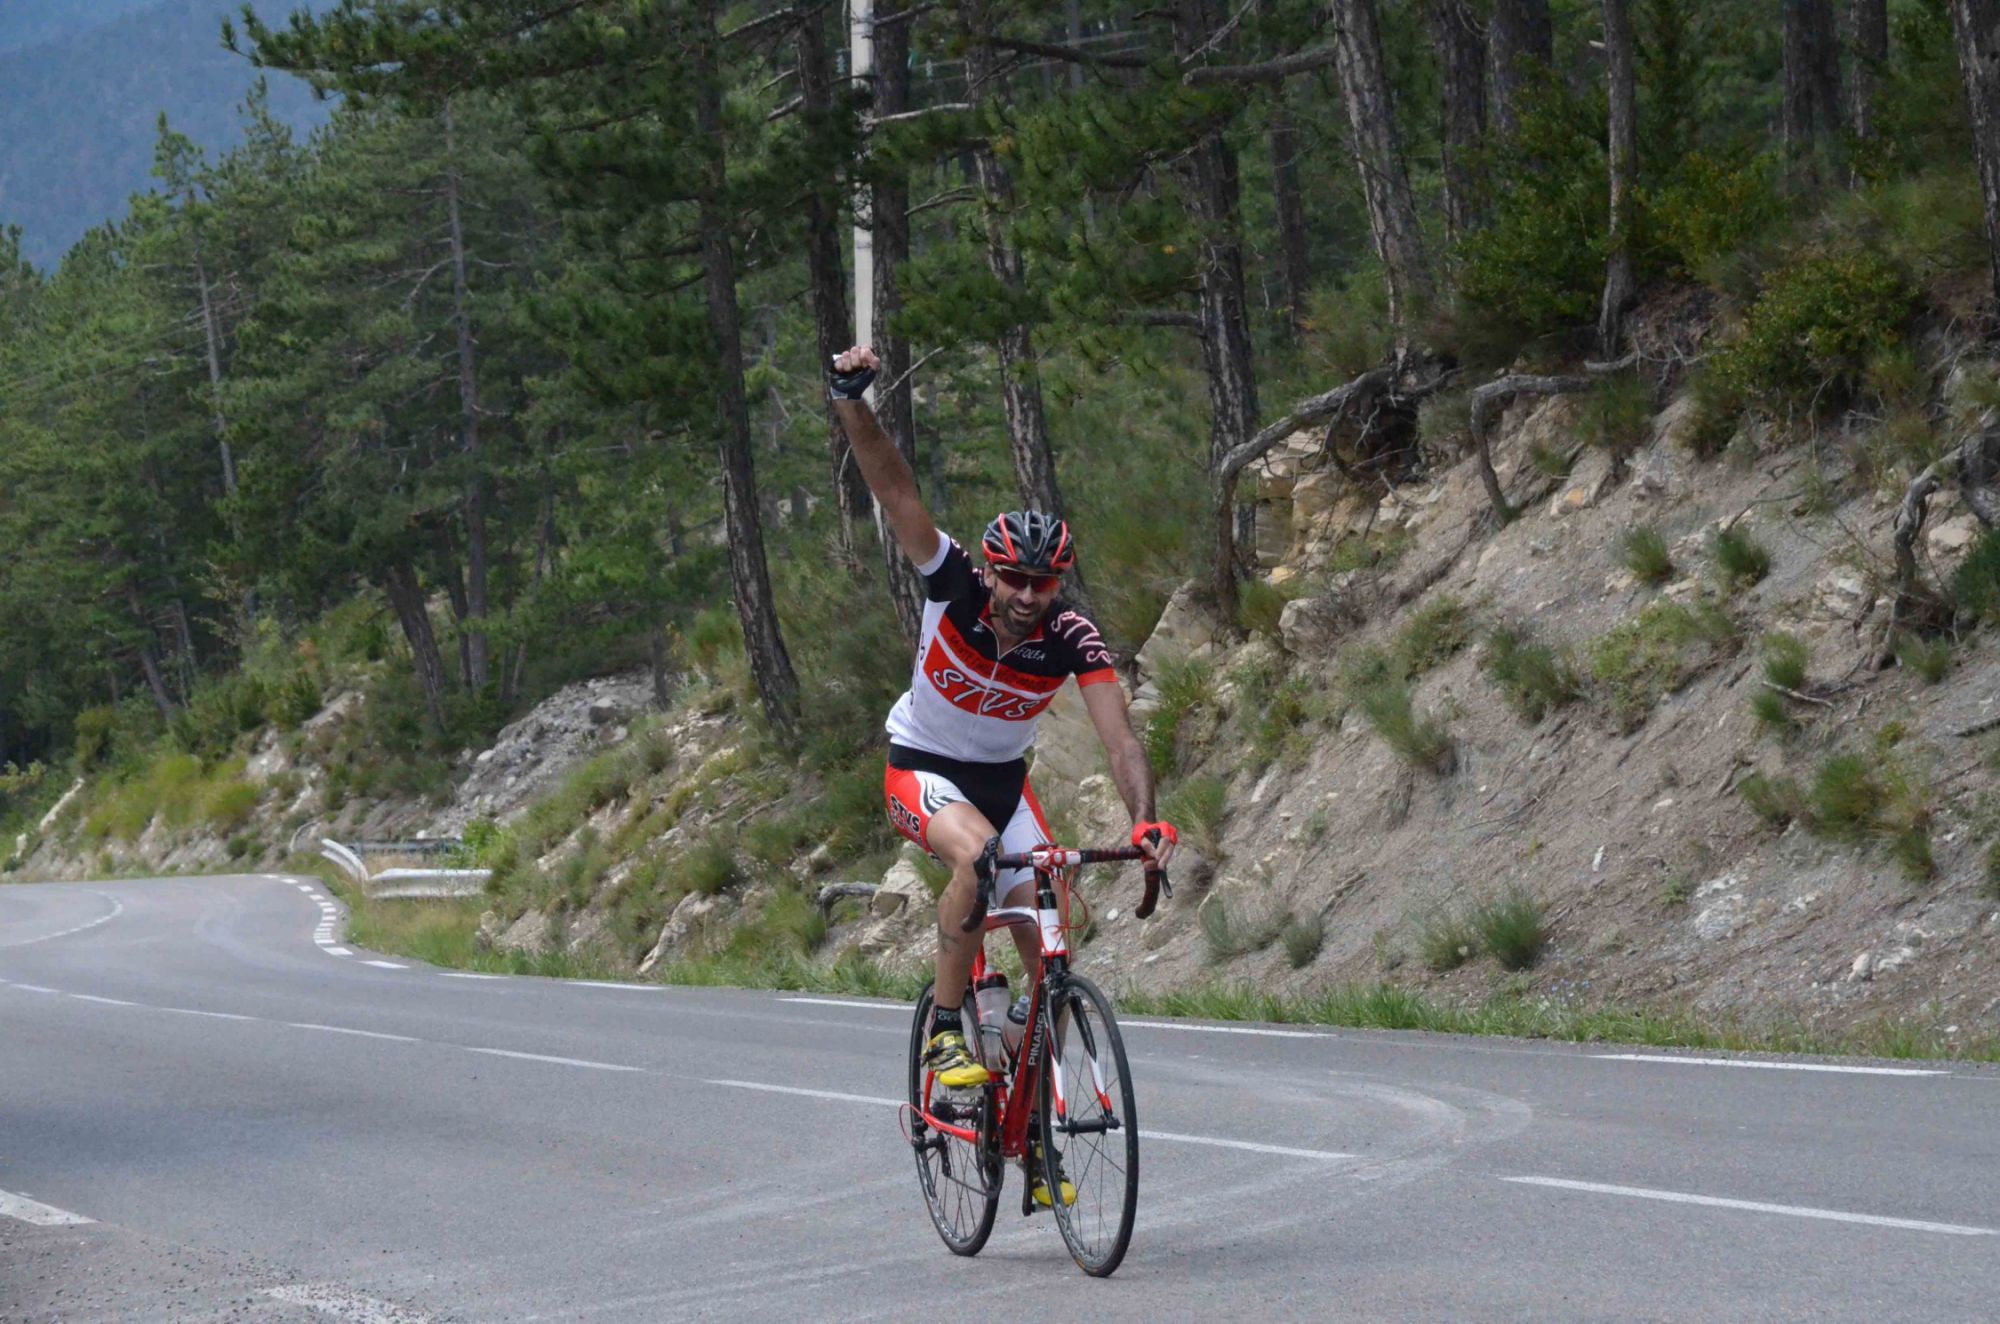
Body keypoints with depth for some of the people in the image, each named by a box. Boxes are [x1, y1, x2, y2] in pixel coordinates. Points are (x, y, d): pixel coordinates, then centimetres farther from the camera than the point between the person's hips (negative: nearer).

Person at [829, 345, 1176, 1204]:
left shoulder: (1073, 640, -22)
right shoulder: (954, 587, -24)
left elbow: (1119, 739, -31)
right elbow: (894, 490, -31)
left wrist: (1145, 818, -48)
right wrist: (851, 402, -45)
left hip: (1002, 777, 3)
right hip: (921, 769, -3)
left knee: (1049, 949, -8)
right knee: (976, 852, -36)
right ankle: (944, 1035, -23)